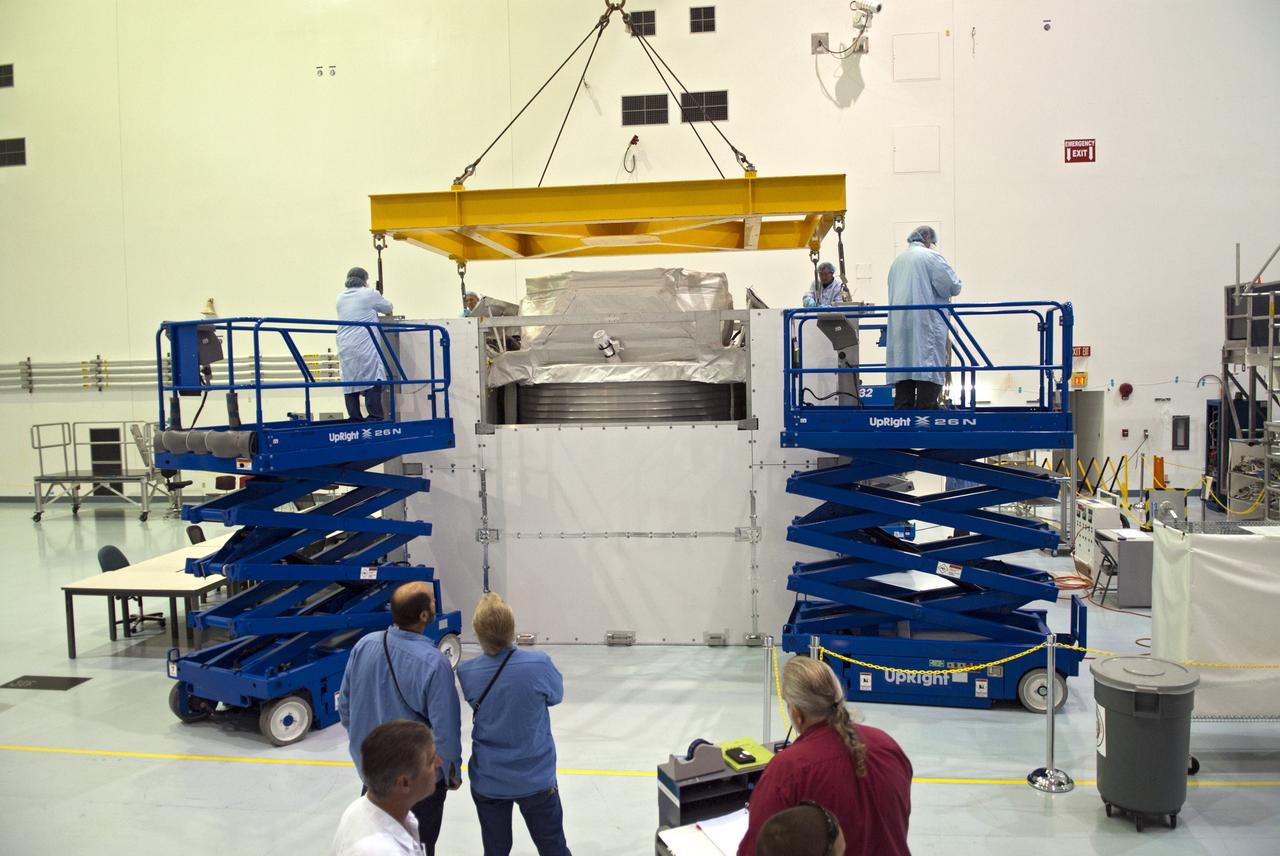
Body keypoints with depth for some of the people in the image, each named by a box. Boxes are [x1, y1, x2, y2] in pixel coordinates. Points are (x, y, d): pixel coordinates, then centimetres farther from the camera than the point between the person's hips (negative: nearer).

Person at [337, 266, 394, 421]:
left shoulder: (340, 298, 18)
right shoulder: (369, 294, 2)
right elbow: (388, 308, 15)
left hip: (345, 348, 6)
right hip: (365, 346, -6)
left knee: (350, 384, 5)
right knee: (372, 382, -7)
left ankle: (355, 421, 6)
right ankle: (375, 419, -13)